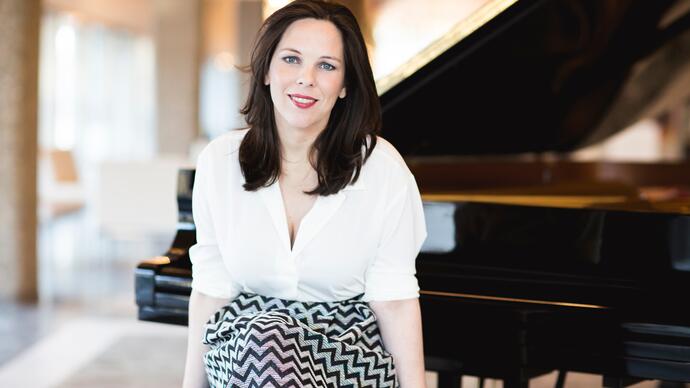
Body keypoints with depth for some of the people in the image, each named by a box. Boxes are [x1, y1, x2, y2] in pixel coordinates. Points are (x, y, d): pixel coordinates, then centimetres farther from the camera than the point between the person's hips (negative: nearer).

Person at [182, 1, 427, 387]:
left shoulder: (382, 167, -7)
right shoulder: (220, 161, 0)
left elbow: (394, 299, -5)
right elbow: (211, 289, 5)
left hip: (351, 353, -2)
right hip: (243, 349, 2)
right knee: (264, 334, -34)